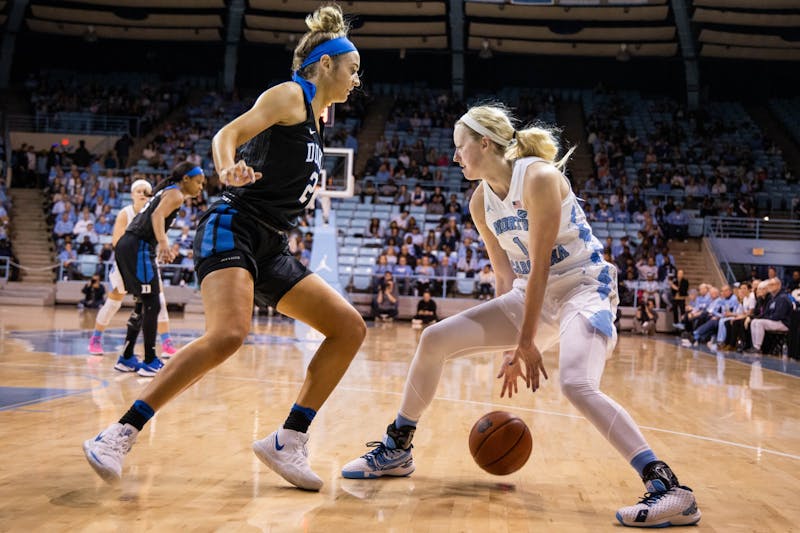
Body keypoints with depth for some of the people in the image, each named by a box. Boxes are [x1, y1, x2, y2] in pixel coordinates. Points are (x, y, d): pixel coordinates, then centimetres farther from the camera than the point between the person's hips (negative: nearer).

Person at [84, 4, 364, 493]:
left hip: (271, 248, 9)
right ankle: (120, 435, -23)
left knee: (350, 328, 2)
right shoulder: (290, 95, -1)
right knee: (229, 334, -32)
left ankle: (288, 442, 2)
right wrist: (229, 169, -33)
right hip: (234, 229, -9)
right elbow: (229, 133, -15)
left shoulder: (317, 114, 22)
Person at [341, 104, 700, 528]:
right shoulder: (481, 202, 2)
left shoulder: (539, 178, -21)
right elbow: (505, 274, 7)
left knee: (577, 386, -33)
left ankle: (671, 491, -28)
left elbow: (540, 266, -21)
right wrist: (511, 346, 6)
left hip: (584, 289, -8)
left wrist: (527, 343, -17)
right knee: (434, 340, -1)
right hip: (533, 295, 8)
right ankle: (395, 451, 14)